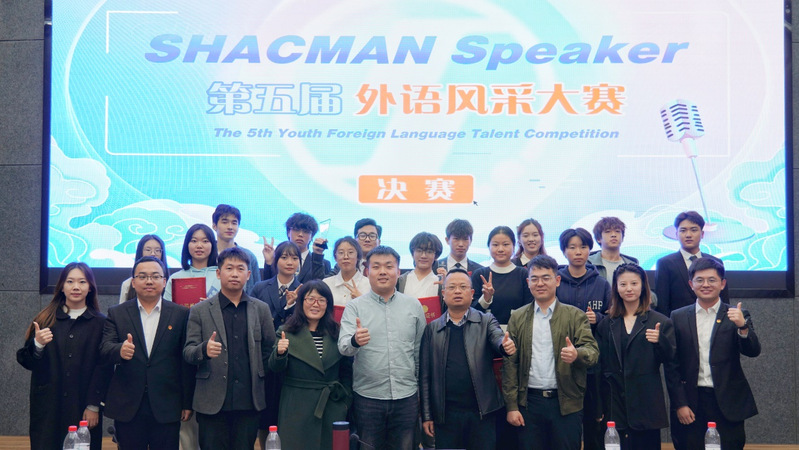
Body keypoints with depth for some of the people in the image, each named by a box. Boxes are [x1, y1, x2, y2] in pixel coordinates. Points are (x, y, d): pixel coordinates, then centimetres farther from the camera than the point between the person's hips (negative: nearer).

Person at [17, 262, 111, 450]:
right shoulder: (45, 320, 7)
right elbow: (26, 362, 7)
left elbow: (103, 368, 1)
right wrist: (37, 345, -13)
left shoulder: (99, 323, 4)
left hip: (83, 409, -1)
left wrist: (94, 406, -6)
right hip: (47, 408, 1)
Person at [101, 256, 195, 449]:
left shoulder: (181, 314, 5)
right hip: (127, 407, 1)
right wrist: (120, 350, -28)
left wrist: (187, 403, 0)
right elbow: (105, 348, -5)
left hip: (167, 408, -1)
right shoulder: (117, 314, 9)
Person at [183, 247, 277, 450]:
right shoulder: (200, 311, 4)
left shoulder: (261, 309, 9)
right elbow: (187, 352, -1)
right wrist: (204, 350, -21)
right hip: (212, 402, -1)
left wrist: (258, 376, 4)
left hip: (249, 401, 1)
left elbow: (270, 349, 13)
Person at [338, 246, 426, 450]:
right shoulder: (355, 307, -1)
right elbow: (344, 347, -13)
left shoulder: (413, 305, 6)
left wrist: (421, 391, 11)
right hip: (368, 397, -2)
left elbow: (420, 351, 11)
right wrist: (355, 341, -35)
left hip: (406, 397, 2)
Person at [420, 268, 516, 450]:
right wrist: (426, 415, 2)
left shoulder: (486, 321, 5)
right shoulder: (432, 328, 6)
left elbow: (498, 338, -14)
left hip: (481, 411, 0)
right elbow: (425, 374, 5)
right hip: (445, 413, 1)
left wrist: (506, 345, -38)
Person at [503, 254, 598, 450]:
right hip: (529, 402, 1)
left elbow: (592, 351, -5)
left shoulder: (575, 316, 4)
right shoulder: (517, 318, 8)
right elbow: (510, 364, 5)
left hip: (566, 403, -1)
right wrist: (512, 406, -1)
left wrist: (577, 354, -29)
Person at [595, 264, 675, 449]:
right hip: (615, 404, 2)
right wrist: (599, 407, 6)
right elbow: (601, 365, 10)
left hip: (647, 404, -2)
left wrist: (659, 341, -20)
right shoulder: (606, 324, 11)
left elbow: (669, 358, 0)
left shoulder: (660, 322, 4)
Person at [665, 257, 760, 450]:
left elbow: (753, 351, -8)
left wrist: (742, 326, -26)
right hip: (690, 404, 1)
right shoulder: (678, 317, 5)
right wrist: (679, 404, -3)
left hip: (728, 403, 0)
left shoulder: (738, 316, 5)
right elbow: (671, 365, 4)